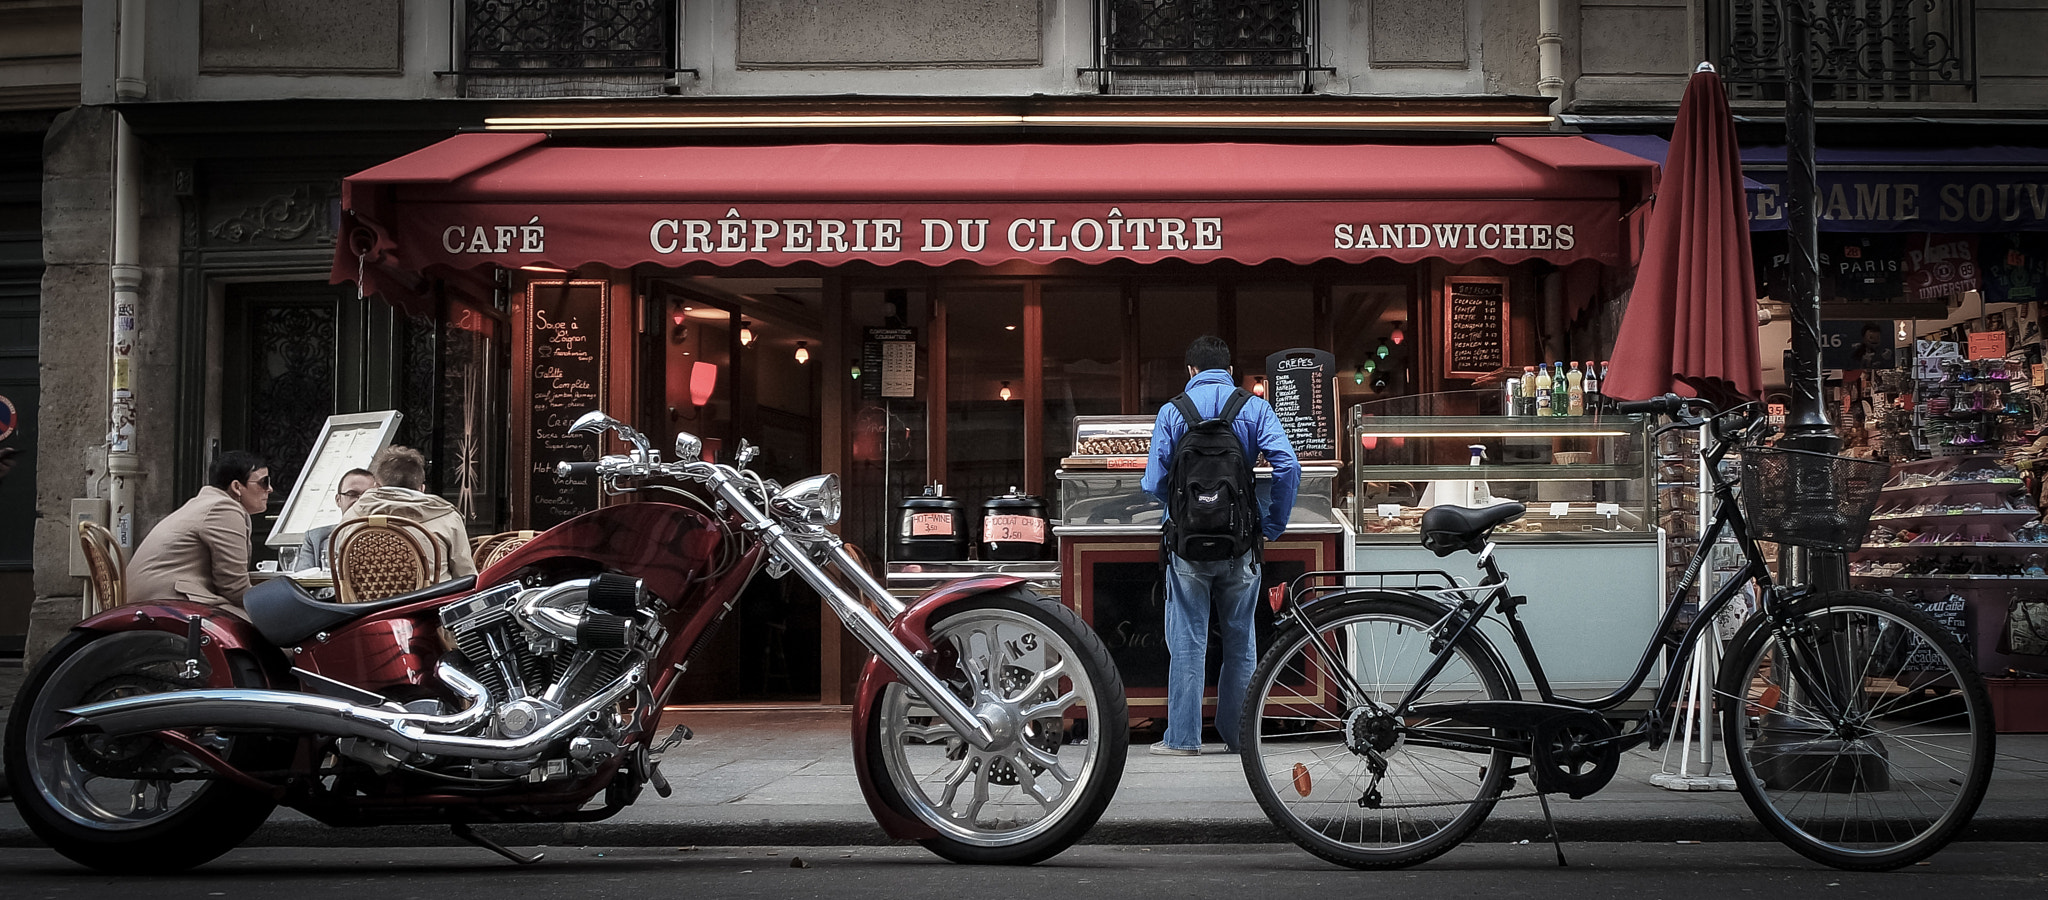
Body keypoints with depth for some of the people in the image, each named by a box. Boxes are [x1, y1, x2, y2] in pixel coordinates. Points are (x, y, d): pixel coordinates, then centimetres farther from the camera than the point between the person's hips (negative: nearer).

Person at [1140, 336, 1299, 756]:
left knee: (1187, 640, 5)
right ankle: (1238, 734, 19)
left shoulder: (1171, 412, -1)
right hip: (1241, 545, 1)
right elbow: (1287, 466, -11)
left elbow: (1155, 482, -5)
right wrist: (1273, 524, -1)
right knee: (1240, 639, 13)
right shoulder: (1255, 409, 1)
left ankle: (1183, 737, 7)